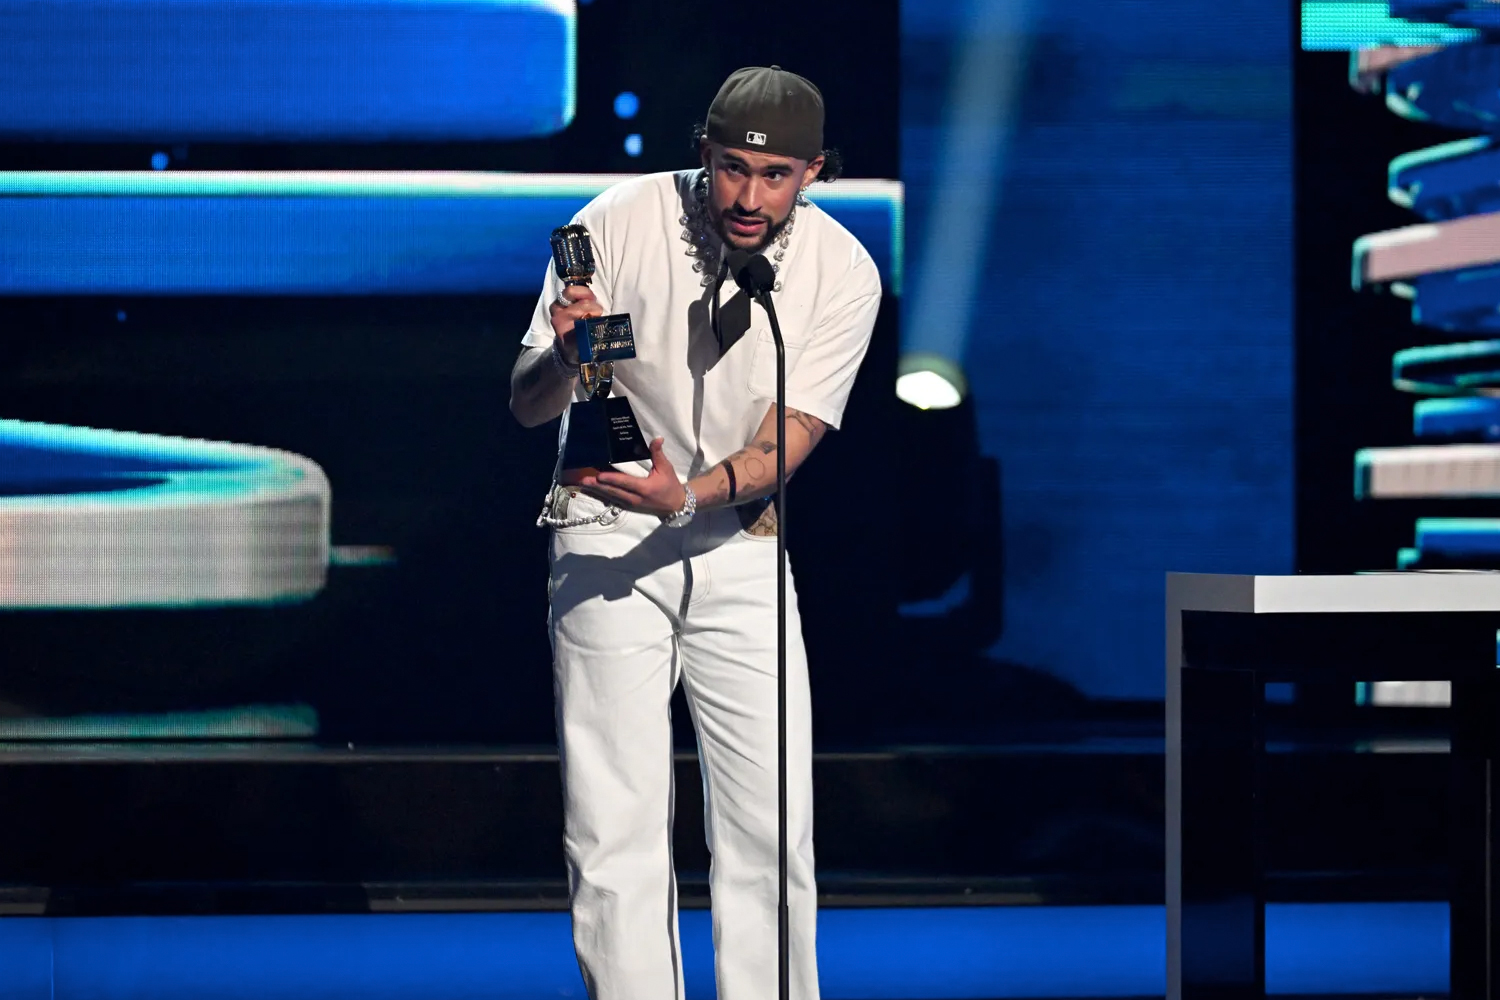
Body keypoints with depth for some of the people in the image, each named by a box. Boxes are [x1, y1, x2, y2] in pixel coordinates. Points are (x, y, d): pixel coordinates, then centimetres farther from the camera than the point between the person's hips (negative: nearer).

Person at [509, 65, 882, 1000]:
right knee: (619, 825, -7)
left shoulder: (843, 273, -11)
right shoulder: (620, 222, -15)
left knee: (772, 825, 0)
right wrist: (566, 355, -35)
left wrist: (686, 498, -34)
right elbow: (526, 405, -11)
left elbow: (788, 440, -15)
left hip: (740, 544, 2)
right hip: (608, 537, -2)